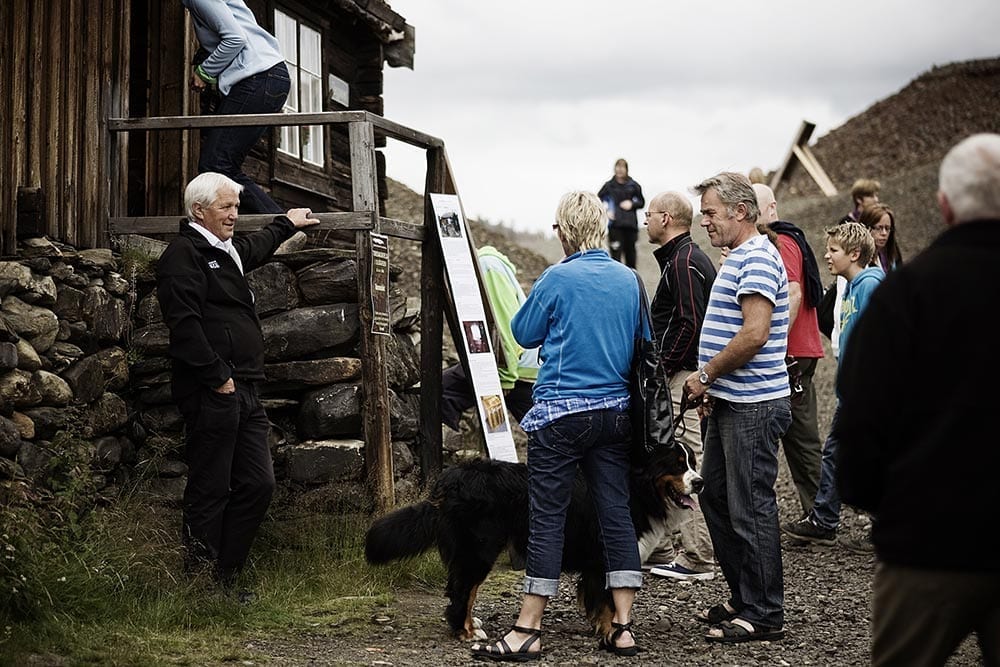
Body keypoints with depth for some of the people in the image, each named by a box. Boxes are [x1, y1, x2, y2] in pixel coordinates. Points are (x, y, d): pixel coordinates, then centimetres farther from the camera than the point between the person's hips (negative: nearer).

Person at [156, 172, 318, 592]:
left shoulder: (227, 251, 23)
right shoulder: (183, 254, -8)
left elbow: (255, 248, 49)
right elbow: (185, 324, -19)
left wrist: (286, 224, 62)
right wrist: (218, 378, -19)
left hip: (243, 391, 10)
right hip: (211, 394, -10)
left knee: (257, 484, 6)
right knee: (210, 490, -7)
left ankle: (226, 578, 13)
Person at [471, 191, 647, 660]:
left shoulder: (557, 278, -10)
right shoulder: (629, 279, 5)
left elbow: (524, 334, 3)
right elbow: (644, 341, 16)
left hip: (562, 412, -5)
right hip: (615, 410, 5)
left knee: (547, 518, -2)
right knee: (616, 514, 7)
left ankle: (527, 632, 2)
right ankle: (622, 628, 8)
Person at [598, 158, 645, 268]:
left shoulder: (633, 185, 5)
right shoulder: (609, 186, 1)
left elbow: (641, 202, 14)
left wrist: (632, 204, -5)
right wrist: (605, 212, -7)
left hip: (630, 224, 2)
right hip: (615, 224, -2)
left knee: (630, 251, 9)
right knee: (616, 252, -9)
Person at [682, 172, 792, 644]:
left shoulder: (757, 258, -16)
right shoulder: (738, 258, 17)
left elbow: (754, 334, -26)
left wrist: (705, 375, -15)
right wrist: (708, 387, 17)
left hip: (753, 406, -11)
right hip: (731, 404, 11)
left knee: (751, 508, -4)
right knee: (716, 498, 16)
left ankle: (764, 616, 4)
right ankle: (742, 600, 26)